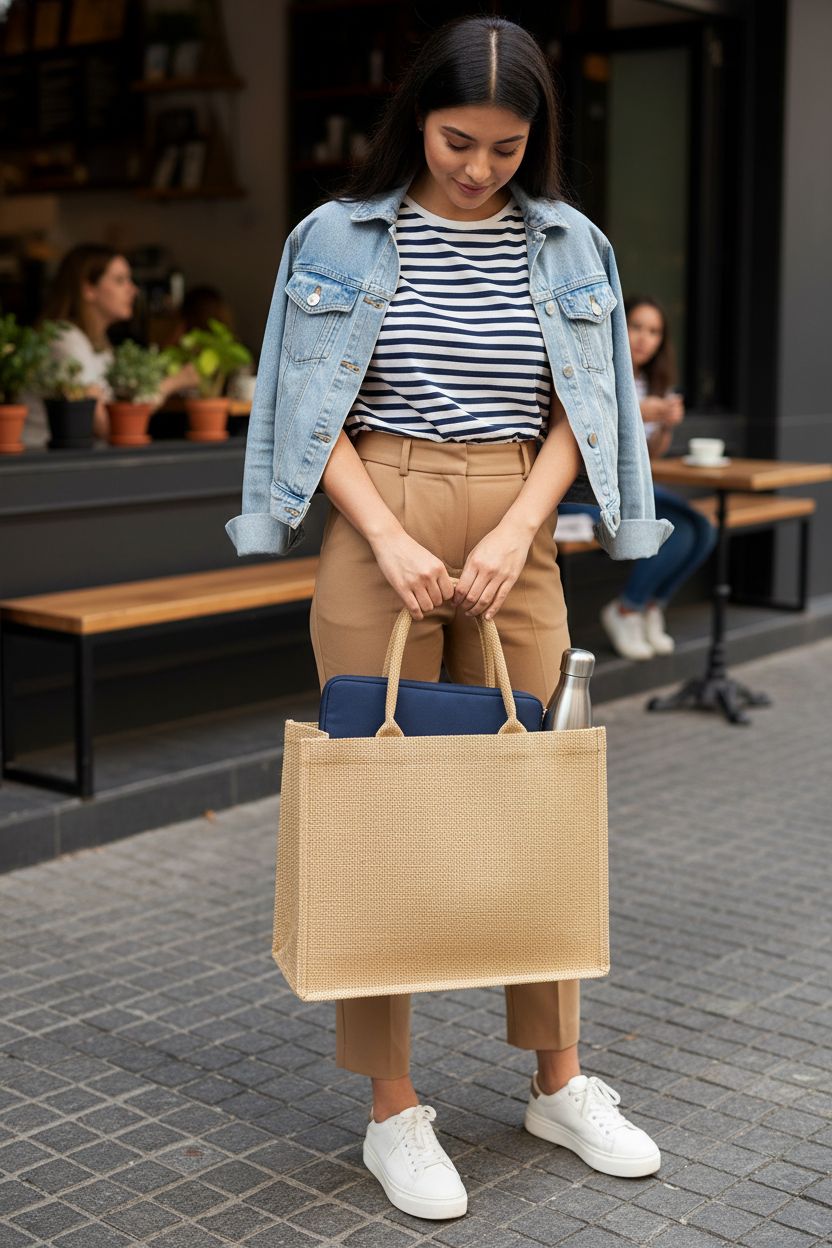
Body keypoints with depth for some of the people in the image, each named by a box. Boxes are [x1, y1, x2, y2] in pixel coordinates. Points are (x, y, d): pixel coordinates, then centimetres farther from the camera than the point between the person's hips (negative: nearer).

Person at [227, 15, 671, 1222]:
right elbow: (316, 411, -2)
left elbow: (580, 411, 6)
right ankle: (394, 1109, 12)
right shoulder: (342, 237, 0)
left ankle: (560, 1083, 22)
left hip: (517, 537, 2)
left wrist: (516, 531, -10)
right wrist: (391, 539, -14)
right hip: (378, 526, -2)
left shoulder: (567, 247, 6)